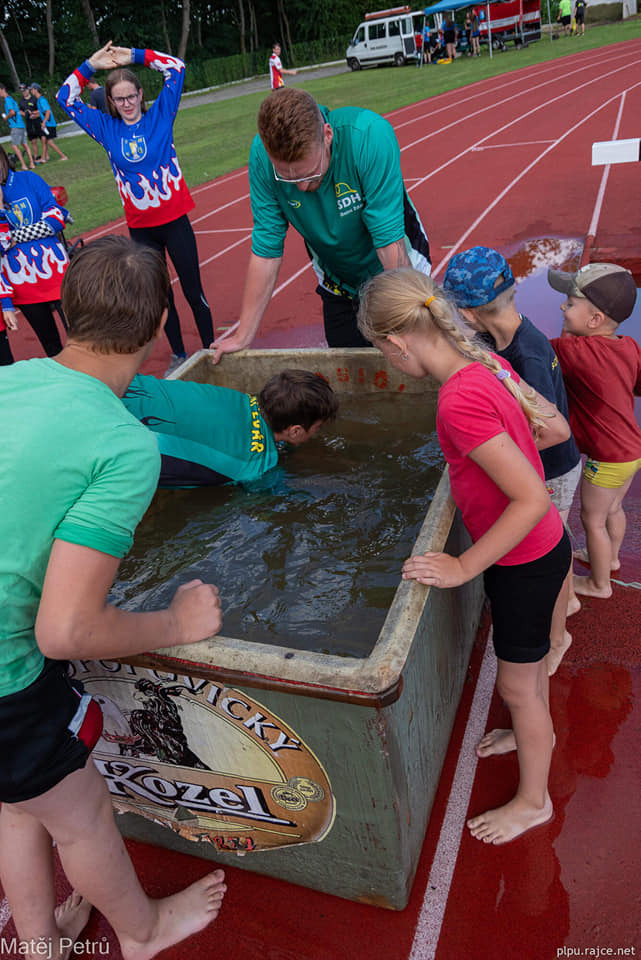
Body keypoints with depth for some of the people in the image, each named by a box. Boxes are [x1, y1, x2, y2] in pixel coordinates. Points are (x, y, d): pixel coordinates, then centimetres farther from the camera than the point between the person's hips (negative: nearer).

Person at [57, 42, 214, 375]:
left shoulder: (160, 116, 1)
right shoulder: (107, 129, 6)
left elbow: (176, 69, -3)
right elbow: (65, 98, 7)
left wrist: (134, 56, -5)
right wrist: (91, 65, 0)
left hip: (175, 220, -2)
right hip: (140, 228, 3)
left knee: (193, 291, 3)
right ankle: (178, 355, 24)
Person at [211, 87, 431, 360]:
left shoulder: (369, 135, -32)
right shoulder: (262, 156, -22)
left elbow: (390, 240, -33)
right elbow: (266, 249, -17)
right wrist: (244, 335, -14)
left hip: (395, 277, -2)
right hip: (338, 285, 3)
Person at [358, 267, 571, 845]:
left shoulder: (460, 401, -32)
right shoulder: (487, 364, -5)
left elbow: (532, 499, -32)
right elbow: (557, 429, 5)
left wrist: (464, 567, -24)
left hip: (525, 562, -8)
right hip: (541, 547, 8)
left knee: (518, 685, 14)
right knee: (526, 663, 31)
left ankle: (533, 800, 39)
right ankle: (534, 733, 59)